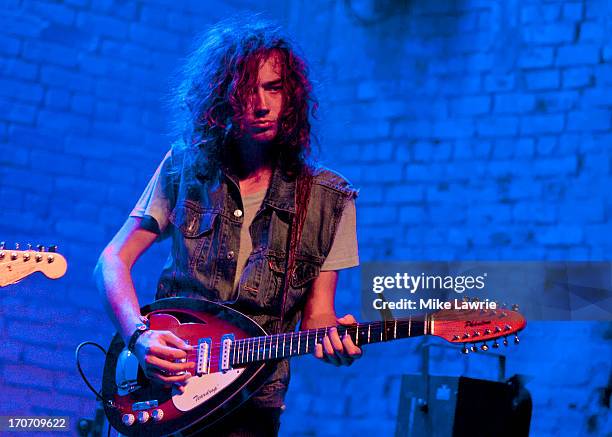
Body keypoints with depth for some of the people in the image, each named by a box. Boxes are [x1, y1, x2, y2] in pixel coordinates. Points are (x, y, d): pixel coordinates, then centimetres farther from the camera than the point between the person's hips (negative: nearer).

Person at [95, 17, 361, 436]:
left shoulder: (329, 200, 3)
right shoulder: (185, 166, 5)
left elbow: (316, 315, 4)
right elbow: (113, 261, 5)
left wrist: (334, 339, -19)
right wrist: (140, 336, -11)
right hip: (162, 385, 1)